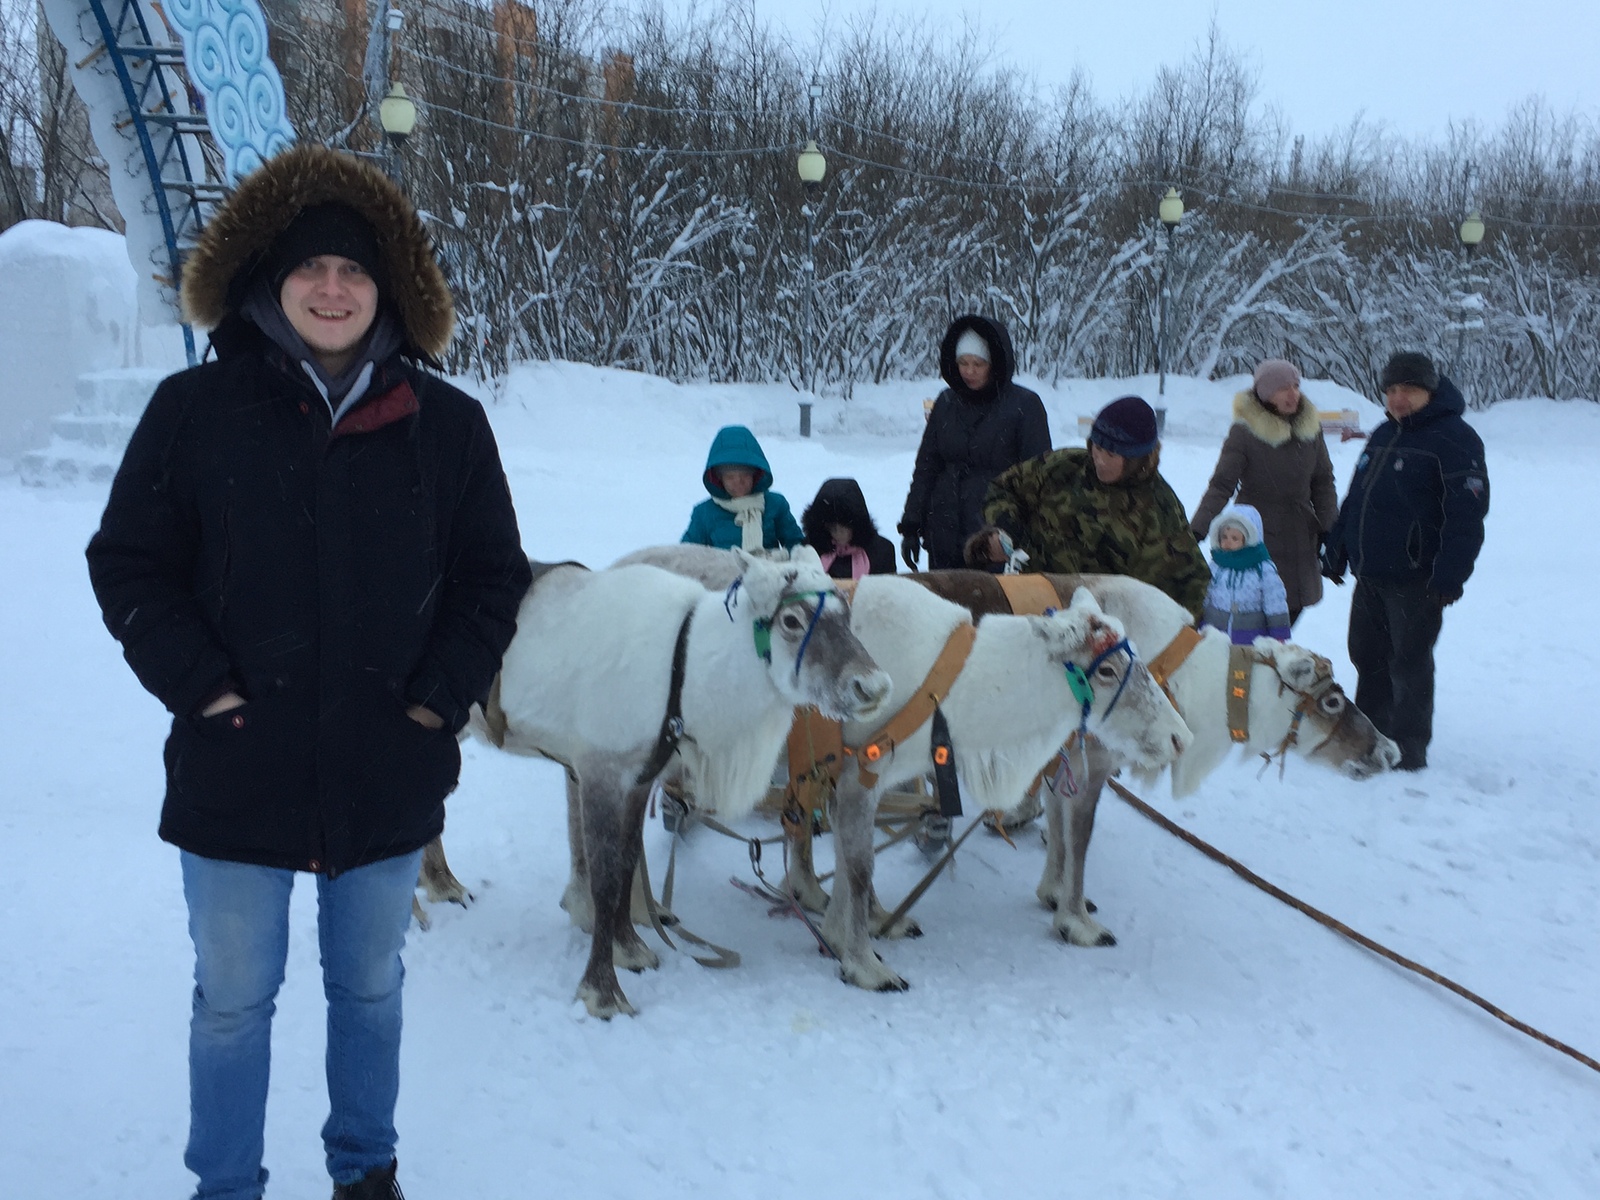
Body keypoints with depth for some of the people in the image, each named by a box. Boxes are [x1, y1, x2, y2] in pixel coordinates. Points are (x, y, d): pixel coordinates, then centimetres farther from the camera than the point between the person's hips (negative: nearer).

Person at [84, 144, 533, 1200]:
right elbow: (130, 565, 0)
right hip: (238, 768, -1)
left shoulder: (446, 424, 1)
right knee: (233, 999, 9)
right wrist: (201, 685, -10)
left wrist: (441, 697, -4)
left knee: (370, 986, 17)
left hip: (389, 776, 2)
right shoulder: (195, 411, -3)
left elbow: (492, 577, 6)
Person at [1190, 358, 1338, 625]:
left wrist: (1329, 530, 8)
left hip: (1300, 539, 5)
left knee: (1294, 607, 5)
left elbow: (1323, 482, 15)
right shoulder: (1244, 433, -11)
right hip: (1259, 540, -5)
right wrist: (1195, 531, -19)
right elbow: (1221, 487, -10)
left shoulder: (1310, 427, 5)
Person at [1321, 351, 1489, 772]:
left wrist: (1449, 576, -22)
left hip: (1416, 579, -8)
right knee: (1367, 657, 15)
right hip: (1369, 575, 8)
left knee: (1408, 664, -2)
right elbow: (1354, 498, 23)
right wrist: (1335, 552, 20)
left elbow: (1466, 515, -17)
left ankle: (1408, 750, 7)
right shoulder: (1384, 435, 15)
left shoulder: (1454, 439, -11)